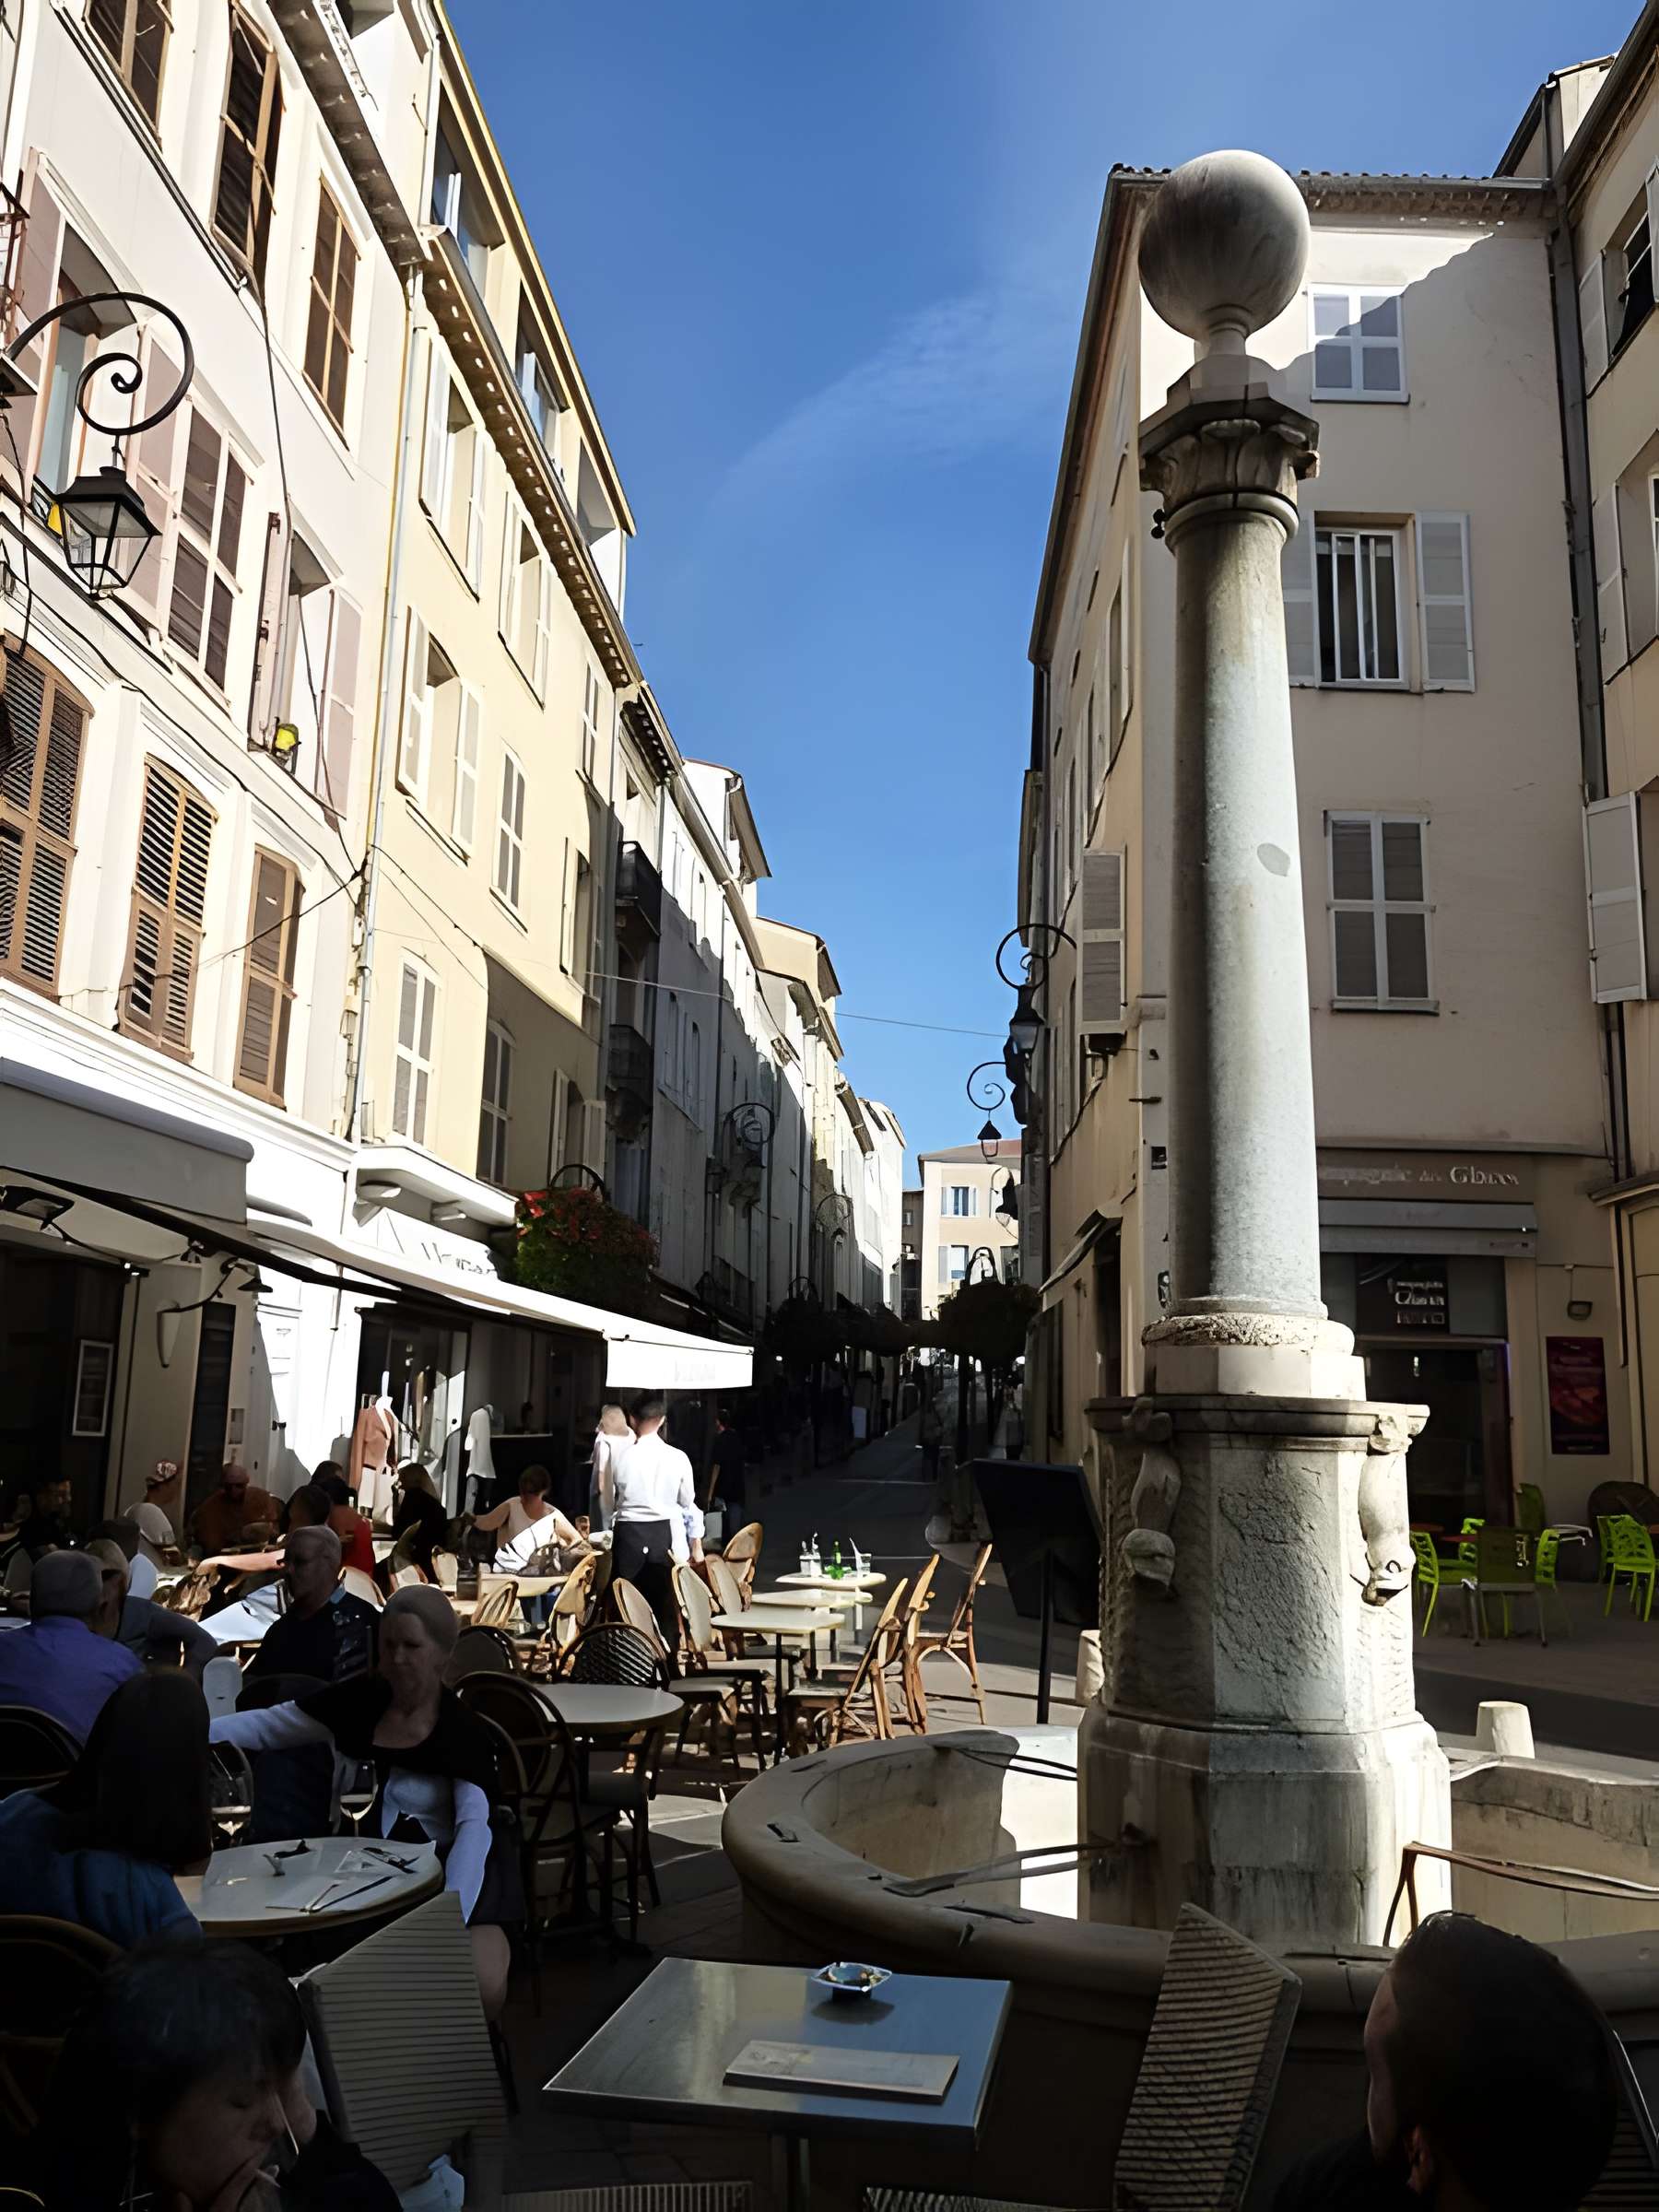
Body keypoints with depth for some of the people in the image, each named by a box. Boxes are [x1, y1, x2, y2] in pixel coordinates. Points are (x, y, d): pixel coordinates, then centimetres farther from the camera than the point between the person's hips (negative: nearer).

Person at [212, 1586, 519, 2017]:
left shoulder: (463, 1731, -13)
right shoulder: (360, 1701, -1)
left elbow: (474, 1827, -25)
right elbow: (267, 1726, 5)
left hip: (447, 1870, -4)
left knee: (483, 1986, -26)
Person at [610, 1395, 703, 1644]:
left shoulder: (621, 1457, -7)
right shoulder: (677, 1458, -4)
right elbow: (688, 1503, 4)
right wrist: (696, 1545, 14)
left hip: (628, 1535, -1)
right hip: (665, 1535, 1)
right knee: (665, 1608, 9)